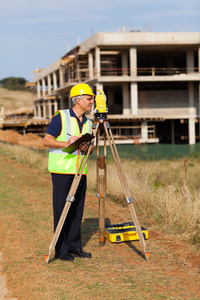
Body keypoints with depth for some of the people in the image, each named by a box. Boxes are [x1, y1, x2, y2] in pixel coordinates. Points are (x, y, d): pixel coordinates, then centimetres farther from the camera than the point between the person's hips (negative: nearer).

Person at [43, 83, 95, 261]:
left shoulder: (88, 123, 13)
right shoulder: (61, 117, -5)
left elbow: (91, 150, 16)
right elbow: (47, 140, -7)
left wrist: (87, 148, -7)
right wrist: (66, 143, -21)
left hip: (80, 172, 6)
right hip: (61, 170, -6)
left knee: (77, 211, 8)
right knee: (61, 210, -2)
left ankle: (75, 247, 16)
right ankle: (61, 250, 4)